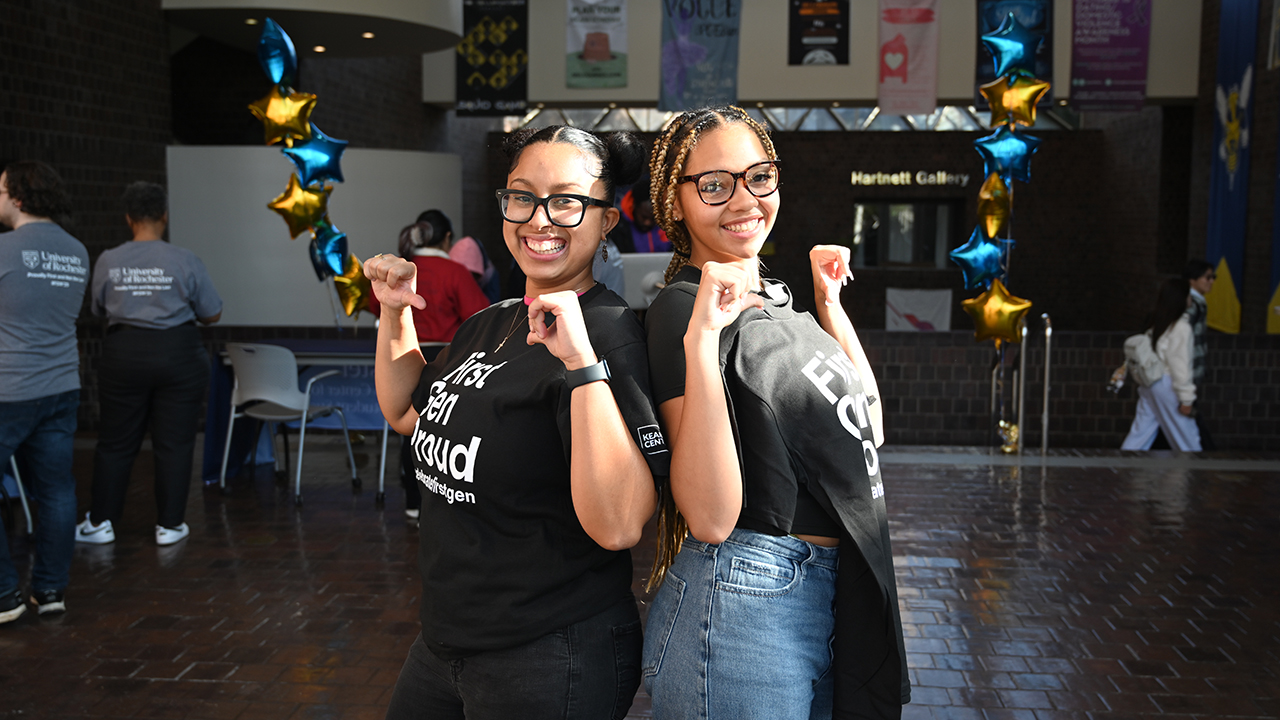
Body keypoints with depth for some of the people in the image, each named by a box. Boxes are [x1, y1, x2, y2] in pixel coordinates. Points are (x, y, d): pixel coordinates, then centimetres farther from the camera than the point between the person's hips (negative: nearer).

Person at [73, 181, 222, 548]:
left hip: (124, 355, 2)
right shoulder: (185, 261, -8)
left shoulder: (107, 261, -3)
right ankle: (169, 525, 10)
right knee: (174, 443, 6)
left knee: (116, 442, 11)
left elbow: (97, 309, 10)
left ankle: (100, 522, 18)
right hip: (178, 354, -2)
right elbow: (212, 314, -2)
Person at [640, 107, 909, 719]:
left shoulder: (775, 297, 12)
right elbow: (712, 519, -24)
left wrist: (830, 302, 14)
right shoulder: (681, 309, -14)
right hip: (744, 604, -8)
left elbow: (866, 426, 19)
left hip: (826, 594, 9)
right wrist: (702, 336, -28)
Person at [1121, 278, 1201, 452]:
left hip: (1149, 383, 8)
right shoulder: (1181, 327, -13)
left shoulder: (1157, 323, 11)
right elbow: (1180, 364, -16)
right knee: (1187, 437, 5)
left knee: (1140, 432, 9)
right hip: (1167, 385, -8)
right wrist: (1186, 398, -13)